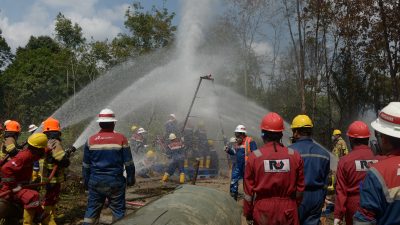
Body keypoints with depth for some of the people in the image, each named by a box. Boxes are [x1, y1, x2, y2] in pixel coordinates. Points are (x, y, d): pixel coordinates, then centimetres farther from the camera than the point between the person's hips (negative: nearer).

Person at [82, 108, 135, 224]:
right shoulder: (121, 138, -7)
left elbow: (86, 165, 7)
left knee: (92, 209, 12)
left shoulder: (91, 140, 0)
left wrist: (86, 181, 18)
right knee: (118, 210, 8)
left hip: (95, 181, 3)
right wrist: (130, 178, 8)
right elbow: (128, 162, -3)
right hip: (115, 182, -2)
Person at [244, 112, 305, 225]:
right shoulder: (295, 156, -5)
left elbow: (249, 191, -5)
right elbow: (300, 188, 1)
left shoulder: (254, 157, -9)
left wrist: (248, 214, 7)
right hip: (288, 211, 1)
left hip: (263, 211, -1)